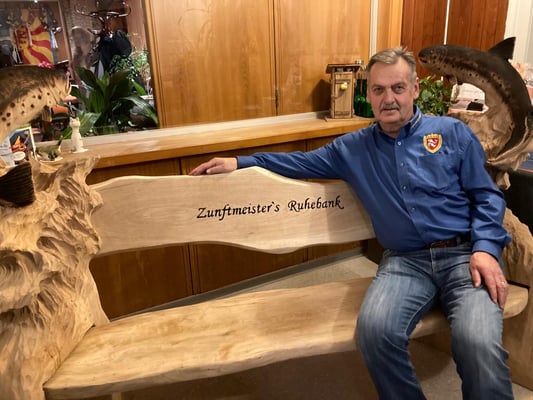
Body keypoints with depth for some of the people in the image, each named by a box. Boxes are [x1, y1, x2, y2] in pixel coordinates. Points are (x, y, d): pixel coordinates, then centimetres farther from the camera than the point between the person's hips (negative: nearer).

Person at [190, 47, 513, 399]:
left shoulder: (453, 132, 9)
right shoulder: (354, 148, 14)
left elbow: (486, 195, 8)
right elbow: (304, 162, 21)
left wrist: (485, 248, -9)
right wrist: (241, 163, 15)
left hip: (465, 254, -1)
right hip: (405, 261, 1)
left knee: (478, 341, -30)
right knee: (374, 329, -29)